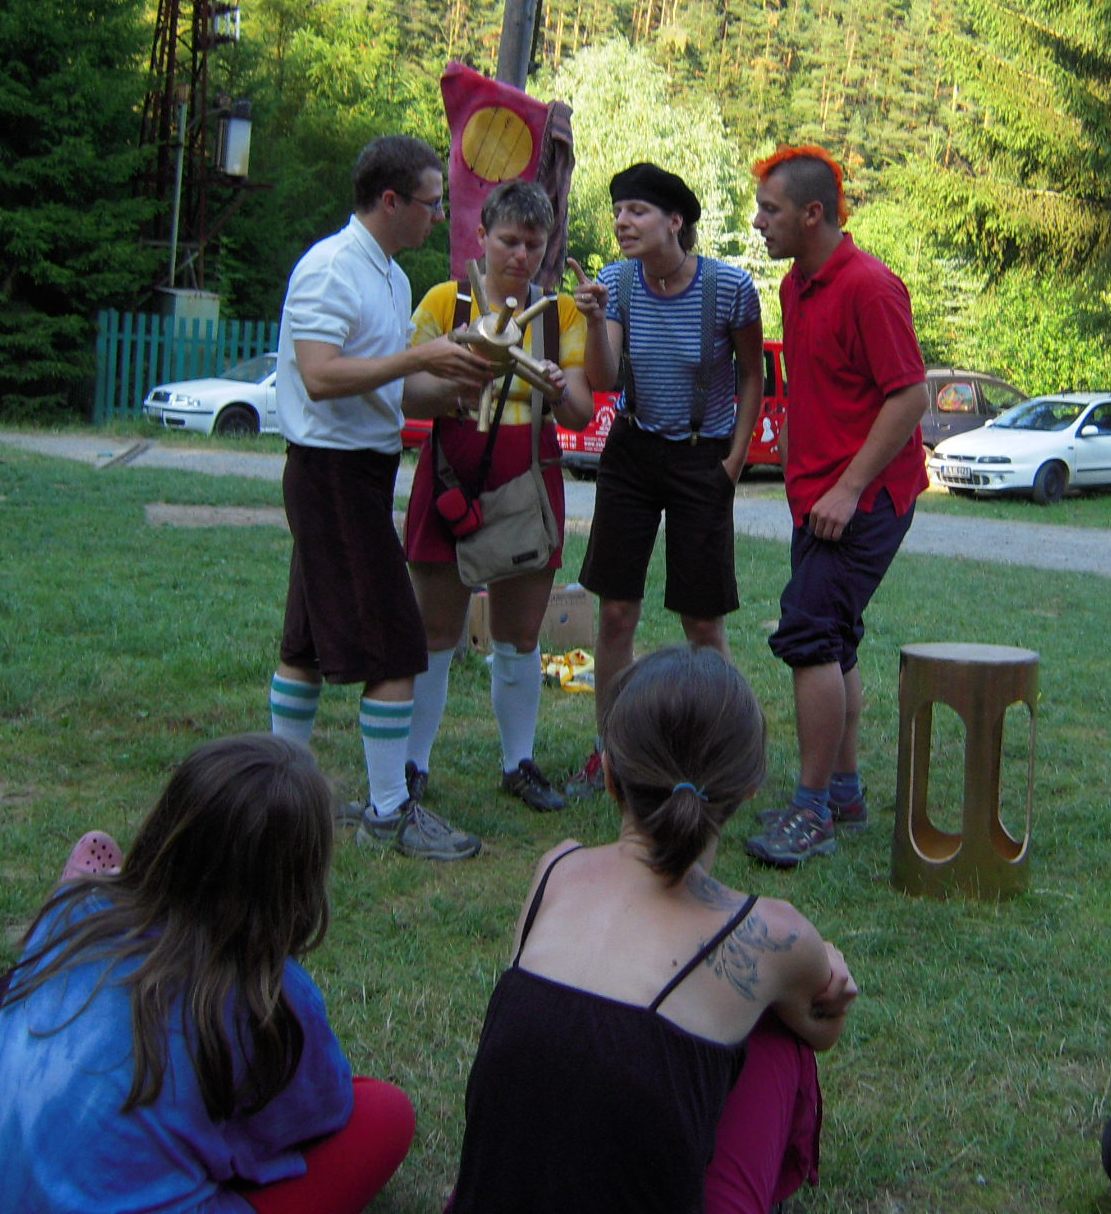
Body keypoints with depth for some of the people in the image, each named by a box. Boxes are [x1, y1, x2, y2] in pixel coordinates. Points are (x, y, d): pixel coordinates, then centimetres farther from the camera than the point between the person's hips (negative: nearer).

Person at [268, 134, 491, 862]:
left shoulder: (391, 275, 15)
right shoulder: (330, 269, -15)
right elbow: (320, 377, -25)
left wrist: (452, 380, 2)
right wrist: (420, 357, -23)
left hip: (364, 470, 10)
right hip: (334, 470, -10)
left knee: (312, 643, 15)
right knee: (394, 650, -7)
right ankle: (389, 811, 1)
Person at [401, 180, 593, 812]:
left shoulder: (562, 313, 6)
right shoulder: (445, 300, 1)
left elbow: (582, 415, 0)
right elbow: (409, 391, -4)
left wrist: (560, 385, -23)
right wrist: (454, 384, -25)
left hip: (530, 484, 2)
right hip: (453, 480, -2)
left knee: (521, 637, 9)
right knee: (436, 633, 2)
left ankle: (520, 762, 22)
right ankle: (413, 762, 14)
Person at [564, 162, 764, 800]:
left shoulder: (731, 286, -14)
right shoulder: (616, 280, -7)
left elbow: (752, 375, -1)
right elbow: (603, 381, -15)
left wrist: (735, 458, -4)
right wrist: (596, 320, -31)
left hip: (703, 458, -3)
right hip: (632, 451, 3)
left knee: (703, 620, 1)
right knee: (615, 610, 2)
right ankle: (608, 752, 15)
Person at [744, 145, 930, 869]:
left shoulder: (868, 286, -16)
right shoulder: (796, 286, 13)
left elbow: (912, 396, -19)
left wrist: (848, 489, -21)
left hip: (864, 497, -9)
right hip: (819, 495, 9)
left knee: (809, 636, -14)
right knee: (833, 645, 14)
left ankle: (813, 813, -7)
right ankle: (846, 795, 25)